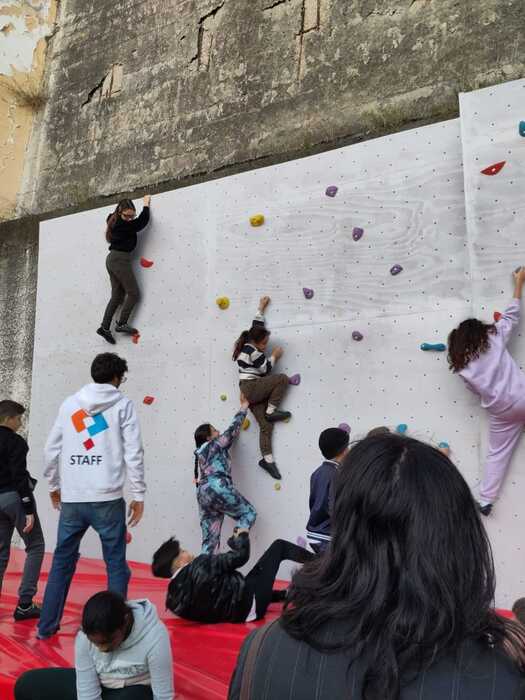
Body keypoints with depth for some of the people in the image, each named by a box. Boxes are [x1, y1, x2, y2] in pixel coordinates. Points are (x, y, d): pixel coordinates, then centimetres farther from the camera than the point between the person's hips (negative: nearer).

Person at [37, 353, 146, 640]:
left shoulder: (68, 404, 9)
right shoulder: (122, 404, -1)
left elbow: (51, 450, 11)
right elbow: (133, 453, -6)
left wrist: (54, 486, 25)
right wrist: (139, 495, 0)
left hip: (70, 500, 4)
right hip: (107, 499, -4)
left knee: (61, 562, 18)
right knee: (116, 564, 8)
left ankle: (46, 626, 26)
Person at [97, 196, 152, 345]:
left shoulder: (114, 220, 9)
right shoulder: (122, 225, -18)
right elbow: (142, 222, -18)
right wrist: (146, 205, -2)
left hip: (112, 259, 10)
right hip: (120, 260, -10)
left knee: (117, 296, 11)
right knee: (134, 293, -1)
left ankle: (105, 327, 7)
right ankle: (121, 324, -1)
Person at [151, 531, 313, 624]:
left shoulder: (173, 598, -8)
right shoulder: (199, 565, -29)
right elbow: (240, 556, -22)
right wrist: (242, 536, -2)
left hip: (238, 612, 7)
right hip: (250, 605, -7)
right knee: (279, 546, 5)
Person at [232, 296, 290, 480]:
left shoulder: (247, 346, 13)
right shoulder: (253, 351, -14)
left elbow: (257, 326, 27)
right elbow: (265, 369, -10)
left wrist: (261, 309, 32)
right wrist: (274, 356, 4)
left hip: (250, 391, 9)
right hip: (252, 388, -9)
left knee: (266, 425, 2)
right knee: (283, 378, -12)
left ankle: (267, 458, -2)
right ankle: (271, 411, -7)